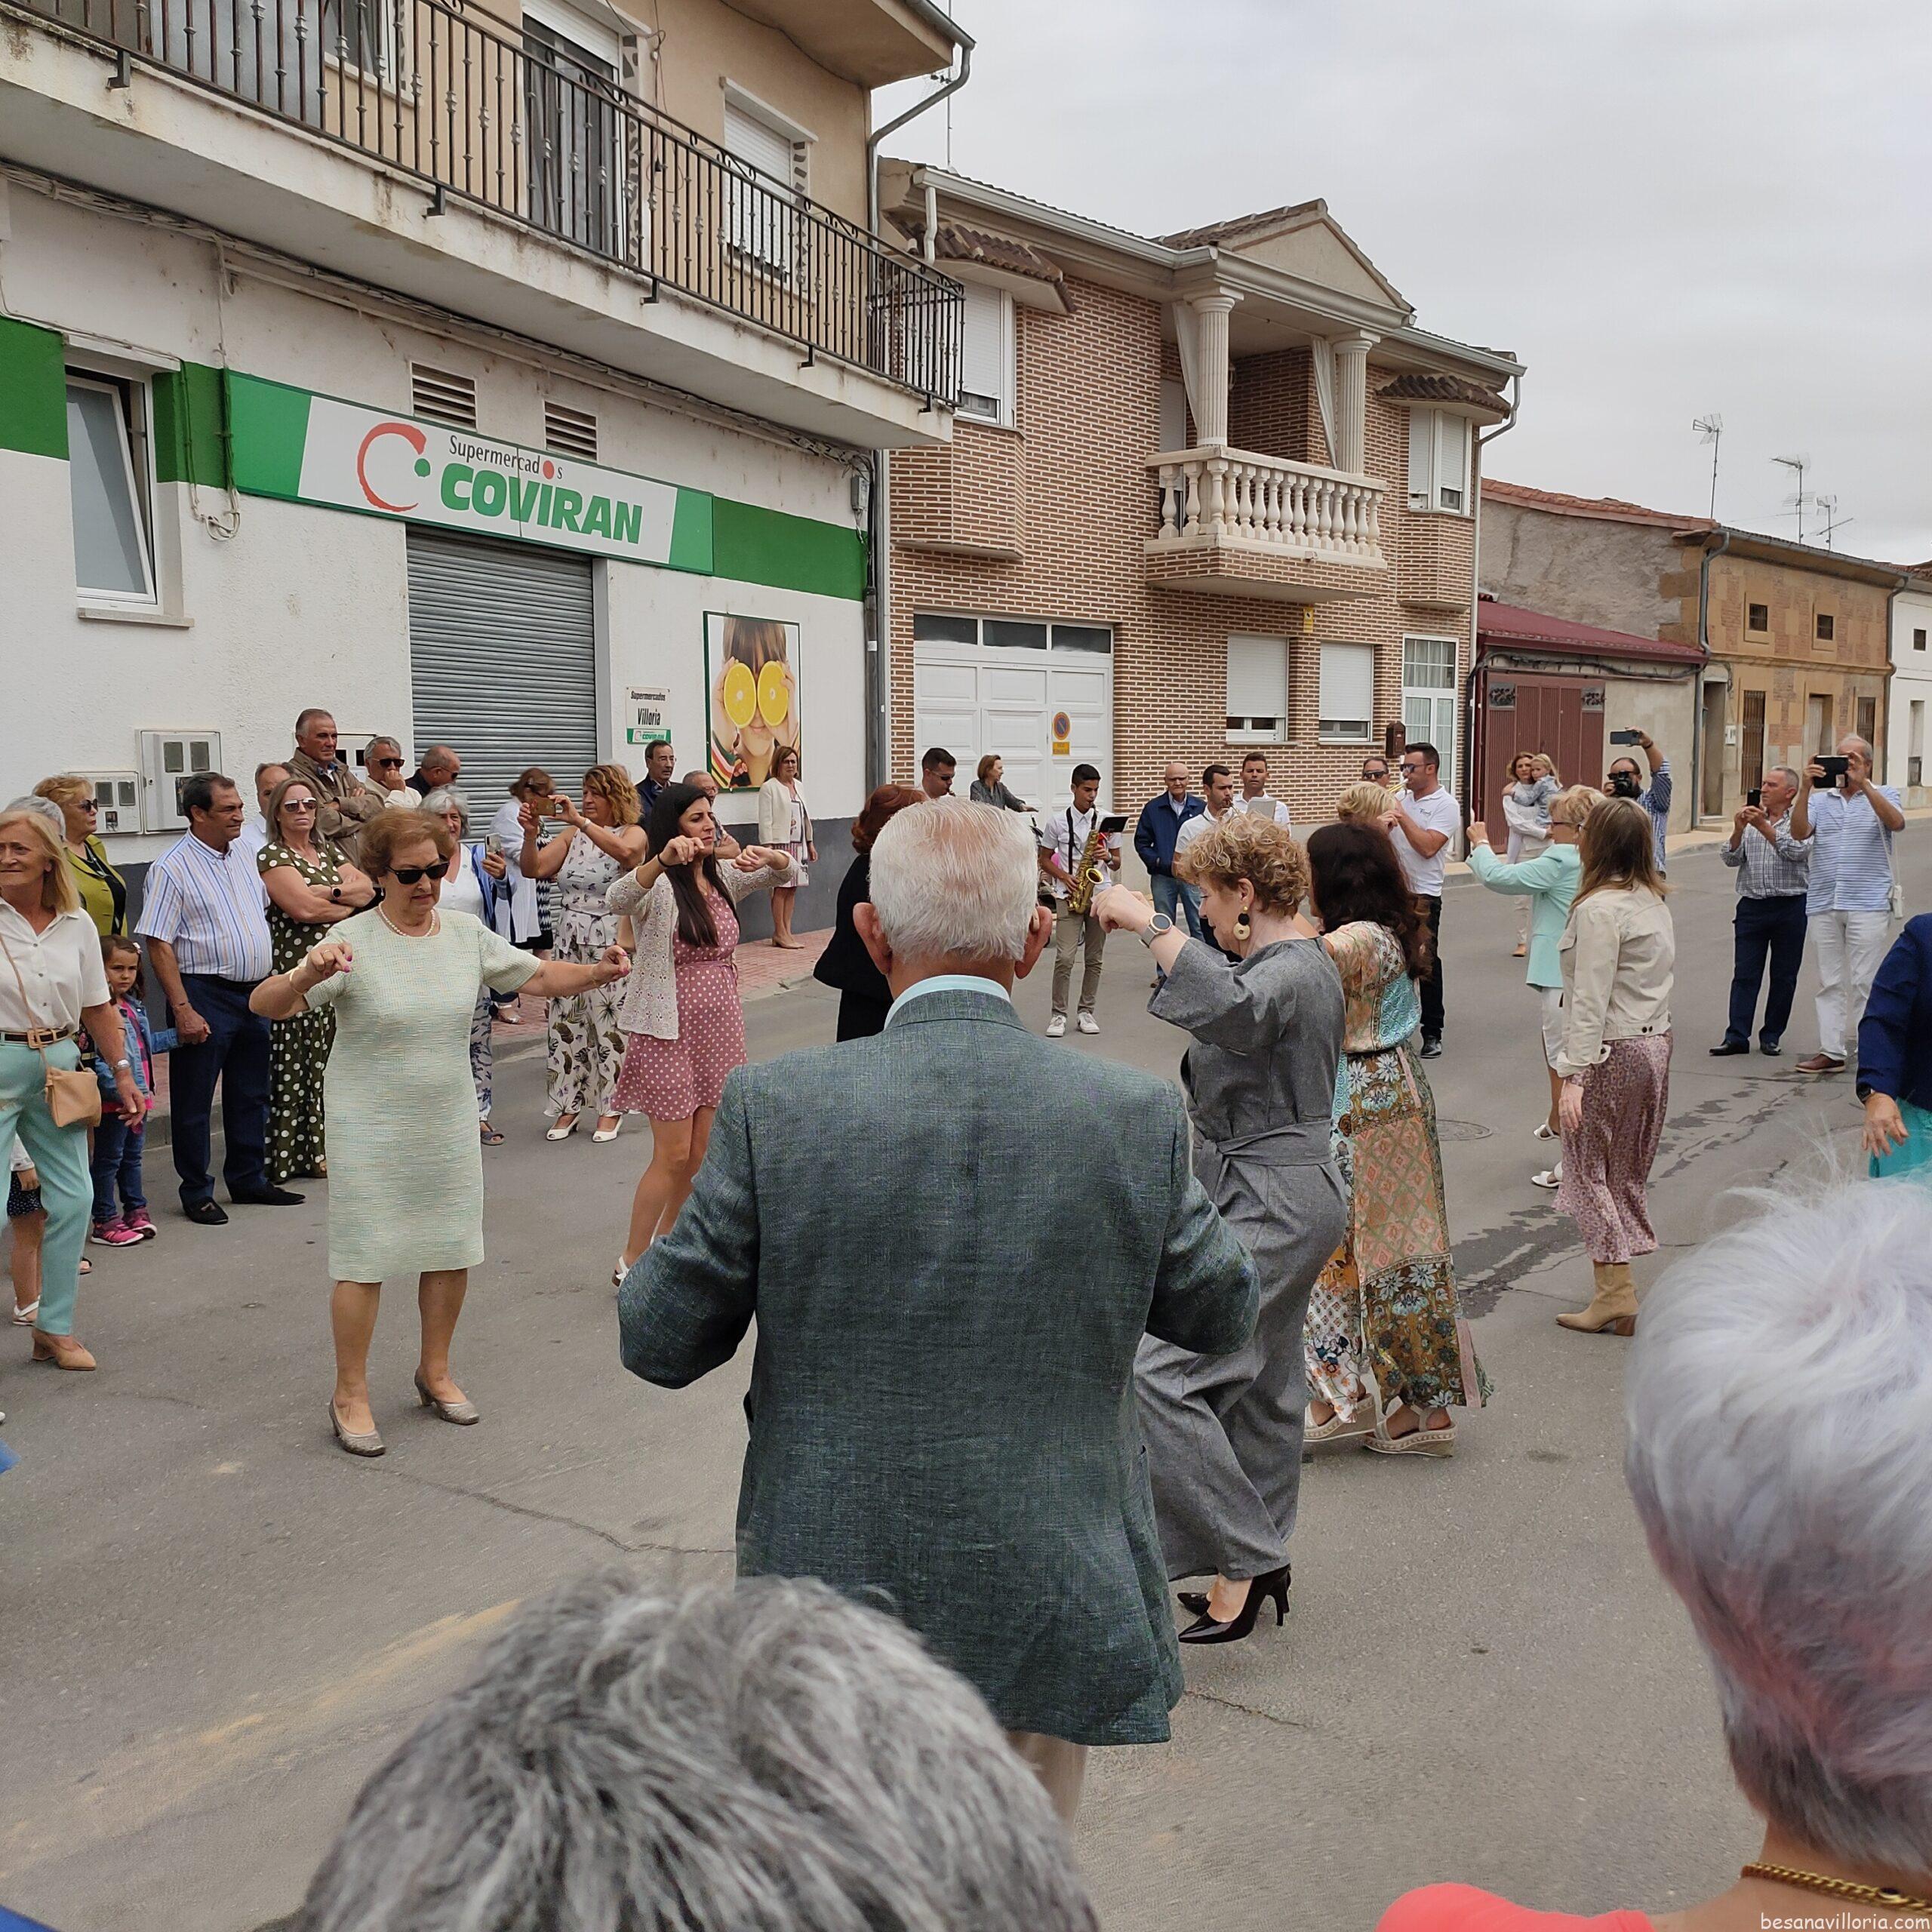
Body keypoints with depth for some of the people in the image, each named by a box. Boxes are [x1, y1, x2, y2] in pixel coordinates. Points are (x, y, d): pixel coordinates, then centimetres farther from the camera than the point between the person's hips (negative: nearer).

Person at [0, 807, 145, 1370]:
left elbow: (98, 1008, 11)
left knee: (72, 1200, 8)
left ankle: (55, 1326, 23)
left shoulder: (76, 926, 5)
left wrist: (123, 1073, 10)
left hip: (59, 1066, 5)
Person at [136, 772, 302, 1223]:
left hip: (254, 994, 7)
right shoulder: (171, 869, -12)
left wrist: (270, 982, 16)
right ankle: (196, 1193, 14)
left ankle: (249, 1178, 28)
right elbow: (159, 945, -15)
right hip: (205, 997, -7)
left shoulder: (242, 856, 10)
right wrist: (183, 1010, -20)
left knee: (251, 1096, 15)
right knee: (195, 1102, 3)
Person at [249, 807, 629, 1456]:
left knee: (453, 1251, 14)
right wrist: (307, 975, -42)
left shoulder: (466, 934, 0)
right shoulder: (352, 941, -14)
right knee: (366, 1260, 2)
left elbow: (538, 975, 9)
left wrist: (596, 972, -9)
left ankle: (435, 1371, 36)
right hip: (372, 1130, -5)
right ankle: (350, 1395, 19)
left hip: (449, 1127, 5)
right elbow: (265, 1005, -20)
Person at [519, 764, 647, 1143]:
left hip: (611, 944, -4)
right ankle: (568, 1105, 18)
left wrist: (580, 820, -30)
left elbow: (624, 851, -27)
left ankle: (610, 1108, 13)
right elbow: (533, 870, 1)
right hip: (569, 942, 4)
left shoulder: (633, 834, -2)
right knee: (565, 1024, 7)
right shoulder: (572, 835, 9)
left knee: (610, 1026, 0)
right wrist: (531, 835, -16)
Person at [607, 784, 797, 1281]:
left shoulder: (723, 877, 7)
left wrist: (767, 856, -18)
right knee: (673, 1155, -3)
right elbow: (617, 900, -33)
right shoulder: (658, 885, -13)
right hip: (670, 1031, -6)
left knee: (700, 1153, 14)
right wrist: (663, 858, -50)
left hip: (721, 1028, 7)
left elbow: (788, 871, 5)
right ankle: (630, 1263, 11)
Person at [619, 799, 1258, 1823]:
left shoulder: (777, 1107, -15)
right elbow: (1221, 1314, 5)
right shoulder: (1136, 1114, -11)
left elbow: (657, 1342, -5)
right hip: (1045, 1616, 1)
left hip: (837, 1590, 0)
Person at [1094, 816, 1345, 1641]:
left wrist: (1146, 921, -37)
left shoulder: (1292, 972, -20)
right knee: (1262, 1384, 18)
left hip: (1272, 1205, -11)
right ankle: (1263, 1564, 30)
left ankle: (1240, 1563, -5)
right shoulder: (1291, 961, 13)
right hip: (1273, 1199, 11)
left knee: (1161, 1373, -15)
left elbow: (1229, 1008, -45)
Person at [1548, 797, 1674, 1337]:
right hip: (1655, 1043, 8)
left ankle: (1615, 1293, 1)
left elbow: (1591, 999, -20)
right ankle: (1620, 1290, 20)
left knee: (1592, 1170, 1)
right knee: (1627, 1174, 14)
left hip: (1612, 1050, -8)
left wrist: (1573, 1074, -20)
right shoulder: (1654, 900, 10)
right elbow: (1654, 981, 10)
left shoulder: (1599, 907, -17)